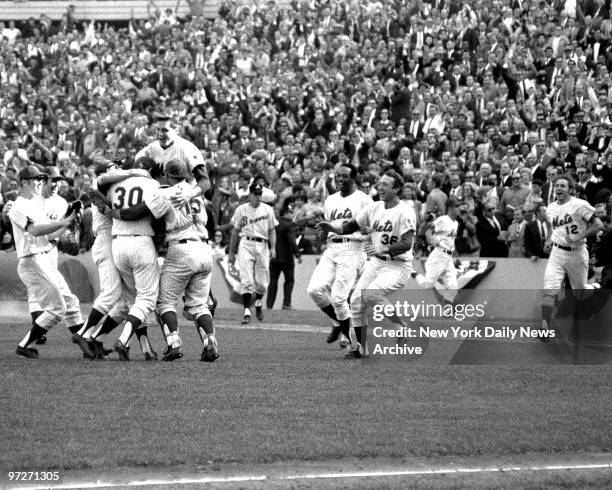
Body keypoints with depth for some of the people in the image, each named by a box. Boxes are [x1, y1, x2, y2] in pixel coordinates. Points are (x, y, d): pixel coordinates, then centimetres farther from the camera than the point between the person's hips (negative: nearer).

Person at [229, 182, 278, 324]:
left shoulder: (268, 210, 9)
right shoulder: (241, 210, 7)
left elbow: (272, 230, 9)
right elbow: (235, 231, 11)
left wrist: (273, 247, -5)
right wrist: (231, 252, 10)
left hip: (262, 245, 1)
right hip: (246, 244, -1)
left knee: (262, 281, 3)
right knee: (247, 281, -11)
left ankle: (258, 302, 33)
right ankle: (247, 312, -12)